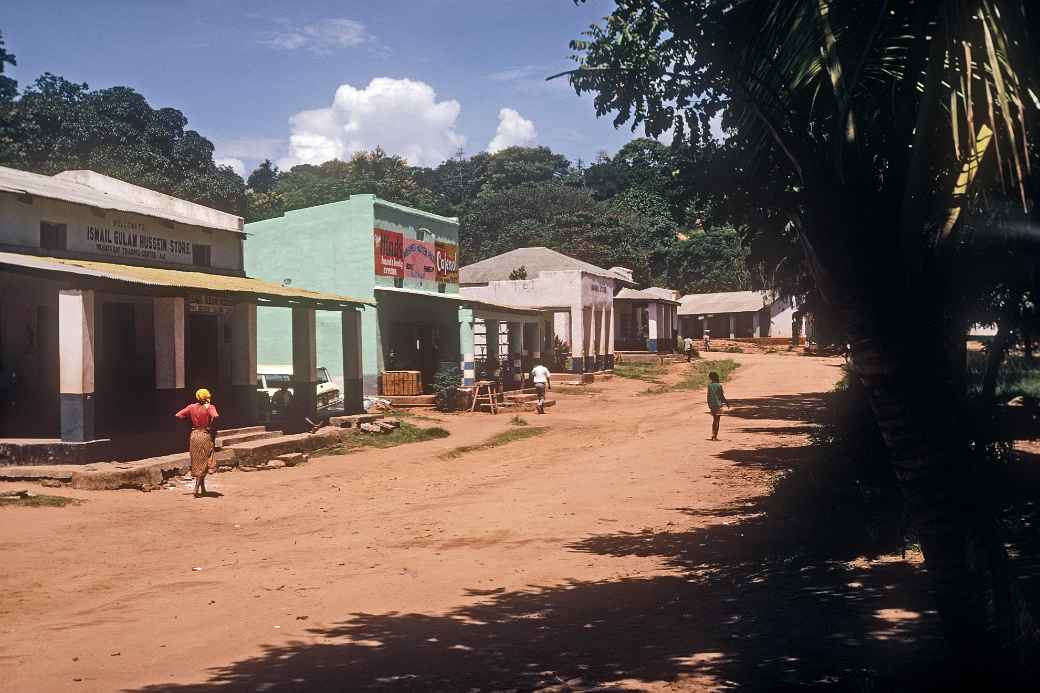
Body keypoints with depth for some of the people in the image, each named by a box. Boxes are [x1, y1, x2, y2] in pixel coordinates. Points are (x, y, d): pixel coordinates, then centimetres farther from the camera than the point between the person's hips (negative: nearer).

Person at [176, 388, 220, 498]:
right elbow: (215, 416, -29)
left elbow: (177, 415, -2)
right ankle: (196, 489, -9)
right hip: (206, 436, -4)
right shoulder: (209, 407, -9)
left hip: (194, 435, 4)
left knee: (197, 463, 15)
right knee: (204, 463, 2)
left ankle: (203, 489, 23)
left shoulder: (191, 407, 2)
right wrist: (210, 424, -11)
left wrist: (189, 419, 9)